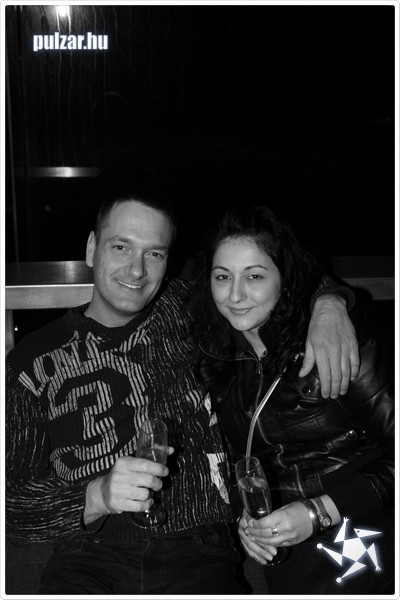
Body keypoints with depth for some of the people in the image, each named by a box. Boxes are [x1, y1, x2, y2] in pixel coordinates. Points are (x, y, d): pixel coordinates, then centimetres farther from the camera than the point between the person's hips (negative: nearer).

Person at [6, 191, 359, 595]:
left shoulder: (185, 312, 7)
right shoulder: (34, 361, 2)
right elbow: (13, 505, -2)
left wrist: (327, 305, -4)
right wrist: (97, 496, -20)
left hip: (196, 551, 2)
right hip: (92, 558, -1)